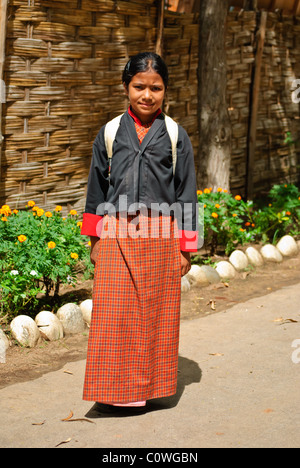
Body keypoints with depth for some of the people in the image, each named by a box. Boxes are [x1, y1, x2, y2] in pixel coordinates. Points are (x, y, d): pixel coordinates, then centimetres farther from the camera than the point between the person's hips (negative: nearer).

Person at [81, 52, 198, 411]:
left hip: (161, 237, 0)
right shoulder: (109, 134, 5)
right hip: (116, 237, 1)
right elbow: (96, 190, 11)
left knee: (156, 314, 5)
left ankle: (153, 385, 20)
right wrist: (94, 240, 9)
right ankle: (118, 388, 11)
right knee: (114, 314, -1)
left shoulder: (176, 137, 3)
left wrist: (186, 247, 2)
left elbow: (186, 194, 4)